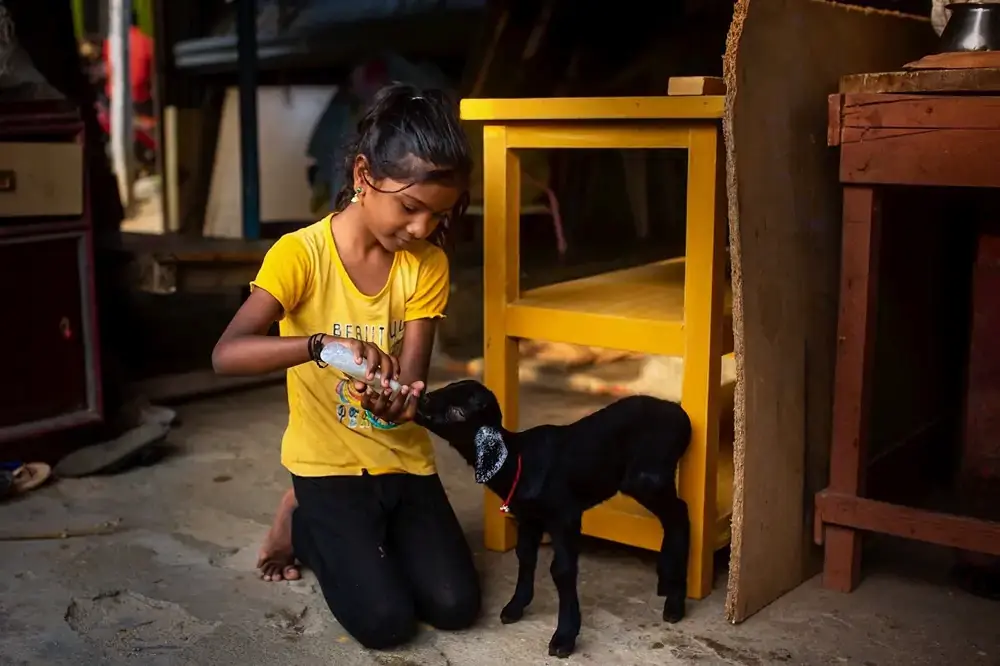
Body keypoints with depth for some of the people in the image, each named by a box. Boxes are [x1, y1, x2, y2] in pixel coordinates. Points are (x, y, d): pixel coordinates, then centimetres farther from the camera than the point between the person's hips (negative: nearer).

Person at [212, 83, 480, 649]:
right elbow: (227, 354, -30)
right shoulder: (300, 253, -17)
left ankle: (371, 537, 20)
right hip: (328, 463, -4)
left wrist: (402, 402, -35)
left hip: (405, 460, 4)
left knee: (455, 606, -7)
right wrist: (321, 343, -45)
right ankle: (305, 524, 13)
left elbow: (411, 381, -11)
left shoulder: (428, 264, -6)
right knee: (387, 621, -14)